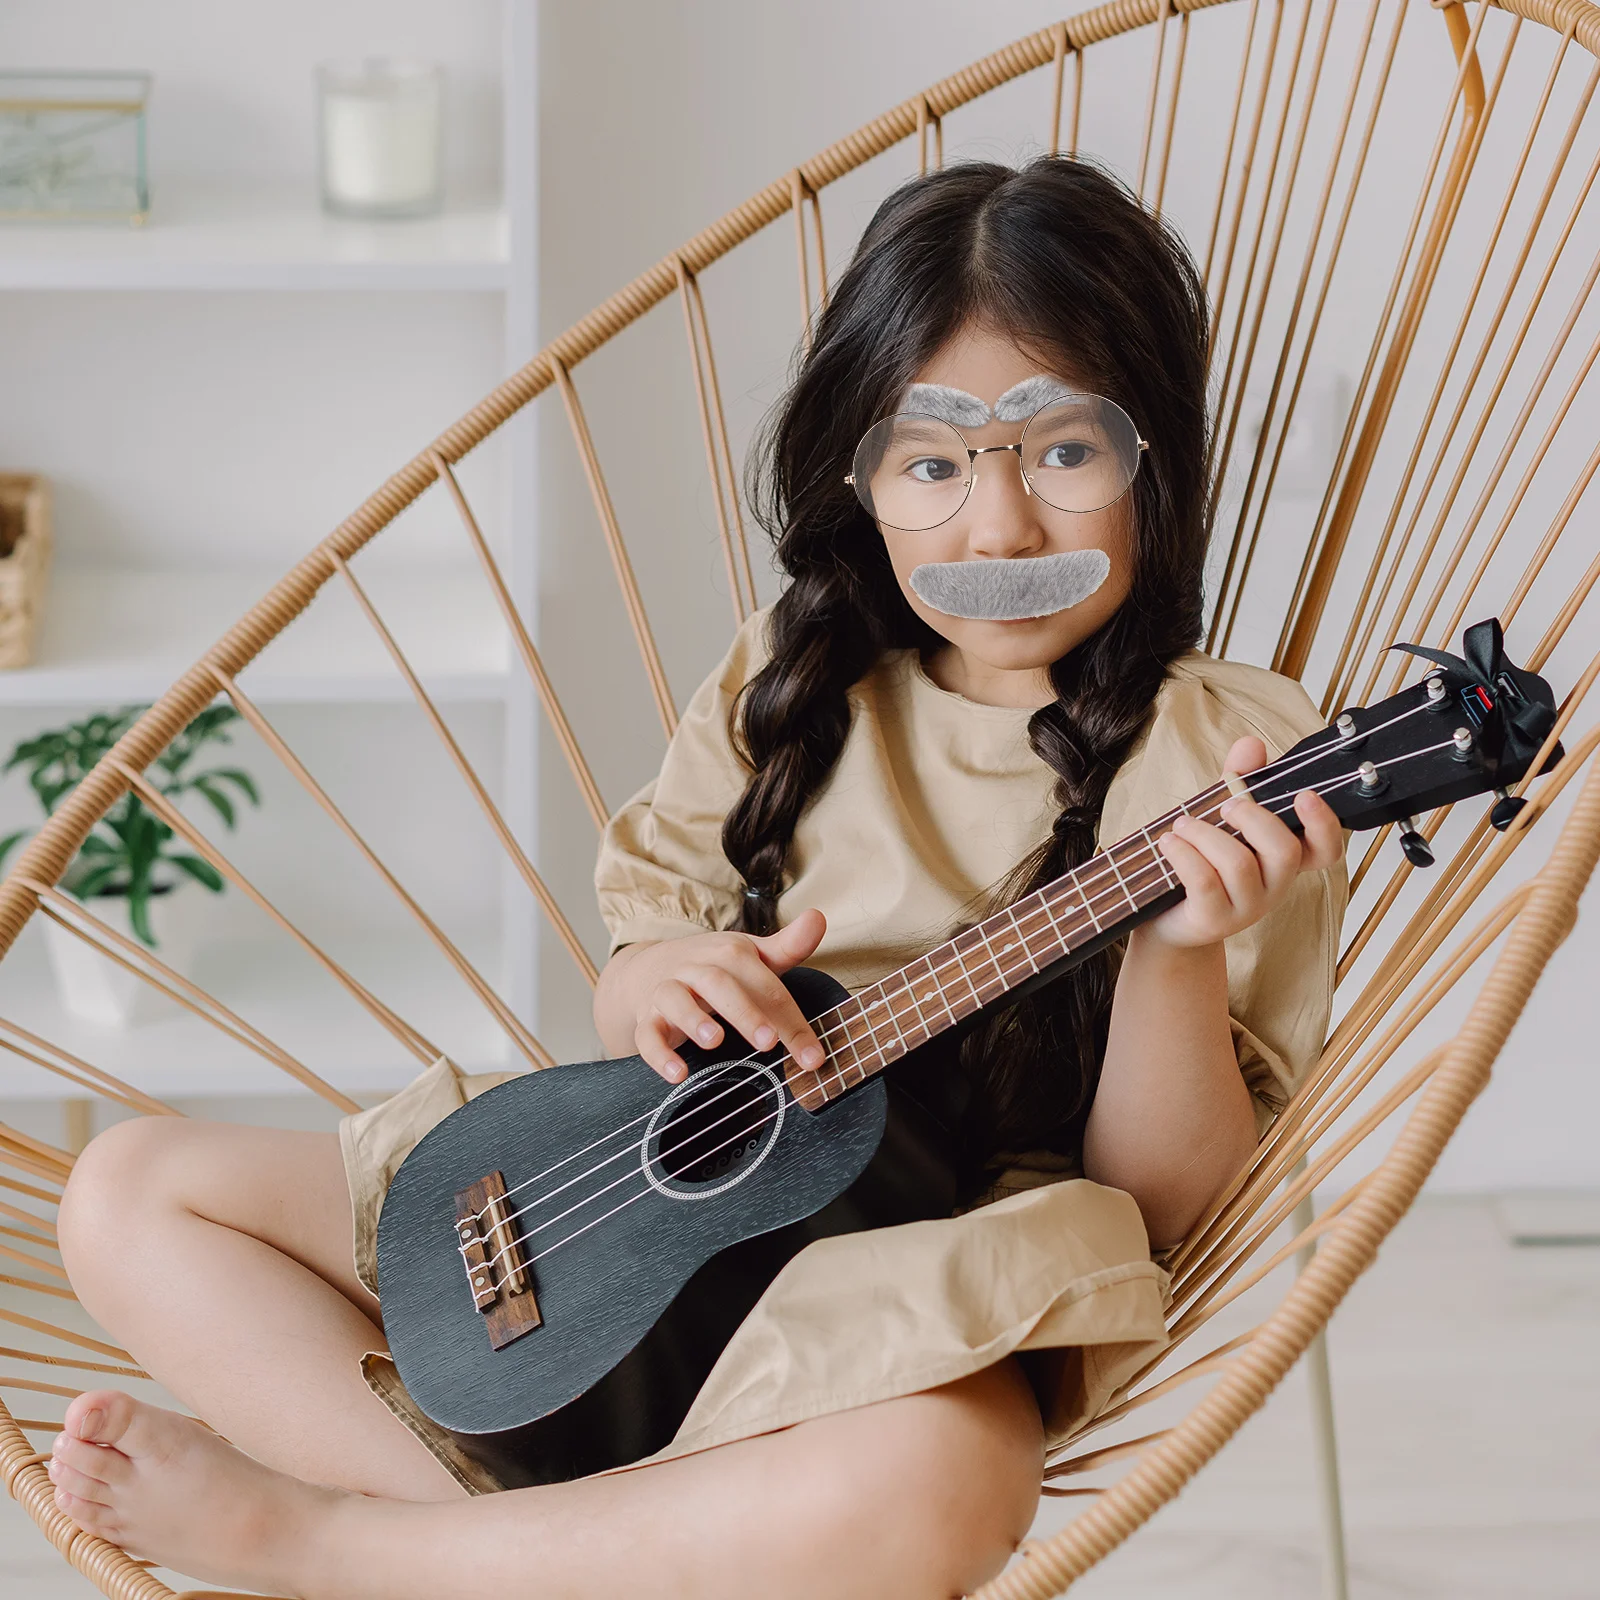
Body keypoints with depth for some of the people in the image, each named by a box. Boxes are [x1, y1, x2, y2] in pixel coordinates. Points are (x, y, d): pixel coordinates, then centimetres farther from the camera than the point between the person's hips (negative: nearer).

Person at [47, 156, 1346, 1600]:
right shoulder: (787, 689, 9)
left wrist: (1182, 952, -27)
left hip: (910, 1279, -5)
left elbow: (1165, 1192, -8)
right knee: (128, 1191, 0)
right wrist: (656, 983, -10)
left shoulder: (1230, 757, -5)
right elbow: (634, 983, 14)